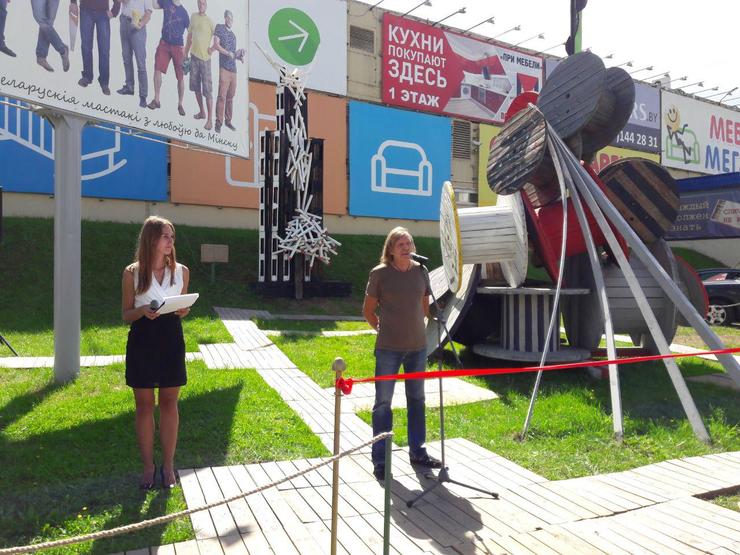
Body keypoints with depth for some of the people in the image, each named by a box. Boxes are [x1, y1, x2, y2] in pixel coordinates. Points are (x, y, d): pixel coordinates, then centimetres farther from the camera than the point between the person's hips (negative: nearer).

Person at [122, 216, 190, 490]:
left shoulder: (181, 271, 4)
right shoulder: (132, 272, -2)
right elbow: (126, 314, 2)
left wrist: (183, 311, -10)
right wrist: (143, 311, -19)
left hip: (171, 342, 2)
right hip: (142, 343, -1)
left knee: (169, 403, 8)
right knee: (144, 405, 7)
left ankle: (168, 465, 21)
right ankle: (148, 466, 21)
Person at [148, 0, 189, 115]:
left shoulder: (184, 12, -2)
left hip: (178, 46, -2)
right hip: (164, 43, 2)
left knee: (181, 77, -1)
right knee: (158, 69, -9)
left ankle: (180, 105, 10)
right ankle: (156, 100, 0)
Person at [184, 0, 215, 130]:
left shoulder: (210, 21, -6)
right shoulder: (193, 17, 10)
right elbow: (189, 36, 17)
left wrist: (212, 49, -10)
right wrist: (186, 53, 18)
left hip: (205, 58, -6)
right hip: (194, 56, 6)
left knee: (207, 90, -7)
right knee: (196, 87, 12)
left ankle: (210, 119, -6)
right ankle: (201, 112, 27)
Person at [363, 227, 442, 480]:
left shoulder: (420, 271, 3)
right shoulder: (379, 273, -8)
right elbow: (368, 310, 0)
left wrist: (413, 327, 13)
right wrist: (383, 329, 4)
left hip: (417, 346, 5)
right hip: (388, 348, -4)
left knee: (417, 399, 15)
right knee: (383, 402, 2)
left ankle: (418, 452, 31)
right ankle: (380, 460, 13)